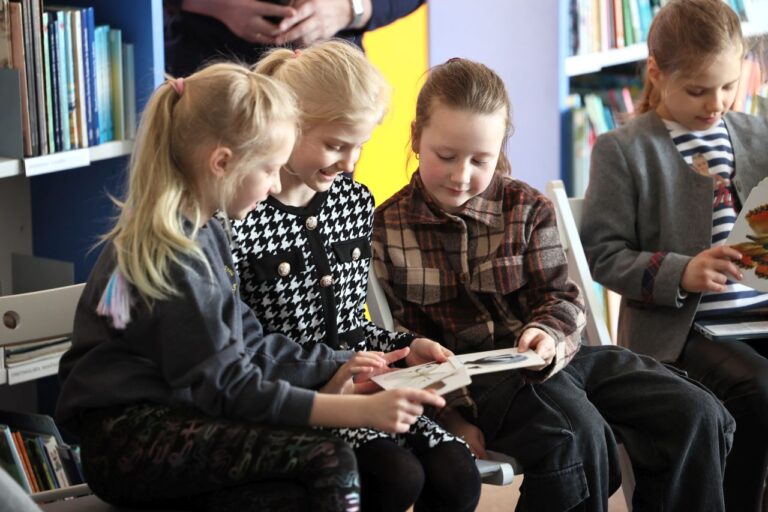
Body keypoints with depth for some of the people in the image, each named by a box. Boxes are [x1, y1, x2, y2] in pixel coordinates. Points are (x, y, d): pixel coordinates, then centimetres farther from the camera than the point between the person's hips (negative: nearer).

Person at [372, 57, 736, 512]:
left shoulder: (528, 209, 7)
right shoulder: (387, 229, 1)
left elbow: (562, 298, 5)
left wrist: (547, 335, -20)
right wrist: (449, 416, -10)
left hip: (548, 359, 4)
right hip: (468, 376, -4)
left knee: (697, 415, -12)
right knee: (574, 434, -37)